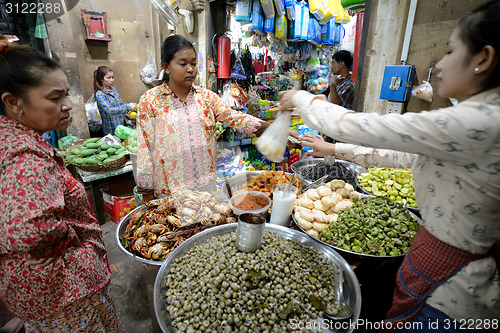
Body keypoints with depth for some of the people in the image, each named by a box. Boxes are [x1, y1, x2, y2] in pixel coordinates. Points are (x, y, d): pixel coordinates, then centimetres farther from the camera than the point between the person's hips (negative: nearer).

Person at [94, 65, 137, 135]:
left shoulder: (113, 89, 6)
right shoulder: (100, 94, -14)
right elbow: (109, 110, -27)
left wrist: (131, 105, -4)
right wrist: (127, 107, -34)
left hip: (122, 124, 6)